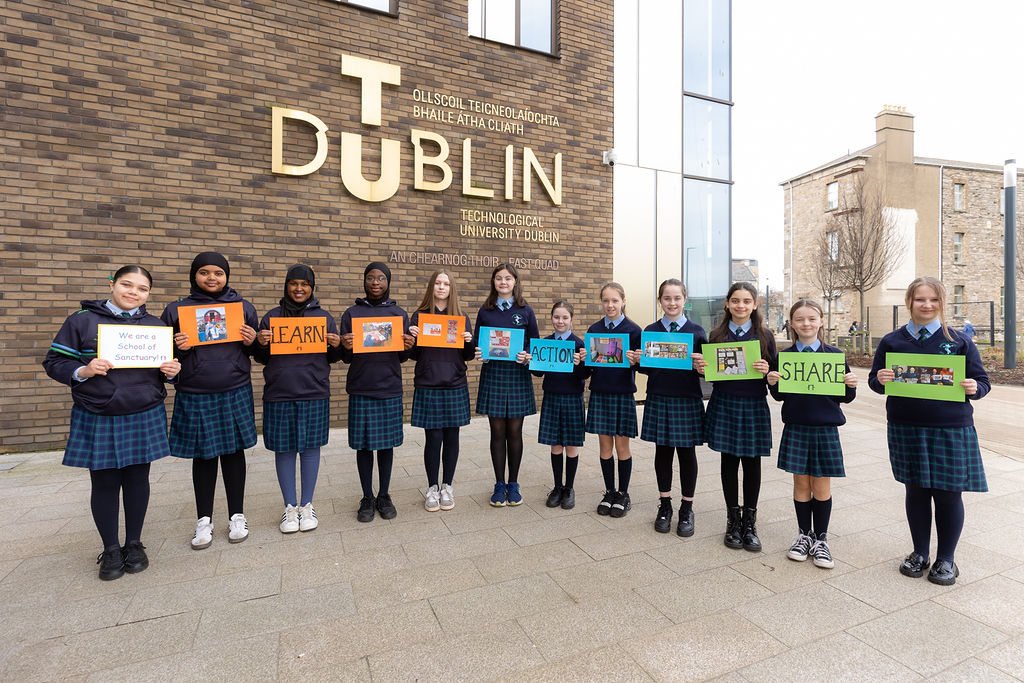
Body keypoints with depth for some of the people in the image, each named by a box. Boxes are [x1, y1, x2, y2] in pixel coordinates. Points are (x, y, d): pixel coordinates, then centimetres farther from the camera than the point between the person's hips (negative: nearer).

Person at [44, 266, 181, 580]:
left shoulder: (156, 325, 8)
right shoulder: (82, 320, 0)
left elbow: (167, 369, 16)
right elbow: (54, 361, 1)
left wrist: (172, 371, -7)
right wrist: (83, 371, -18)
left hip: (144, 417, 2)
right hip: (96, 419, -1)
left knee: (137, 478, 10)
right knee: (104, 483, 7)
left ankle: (134, 544, 26)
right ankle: (110, 549, 24)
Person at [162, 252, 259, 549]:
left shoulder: (243, 307, 6)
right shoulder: (176, 310, 5)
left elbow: (257, 351, 13)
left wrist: (252, 341, -9)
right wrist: (176, 347, -12)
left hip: (235, 393, 0)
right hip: (194, 396, 0)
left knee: (234, 452, 9)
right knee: (203, 456, 9)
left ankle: (237, 515, 24)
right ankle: (204, 520, 25)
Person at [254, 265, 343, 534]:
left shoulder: (324, 317, 9)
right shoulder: (272, 317, 9)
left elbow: (333, 358, 12)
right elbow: (262, 359, 12)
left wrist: (336, 346, -9)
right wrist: (261, 345, -8)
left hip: (314, 394, 0)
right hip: (279, 394, 1)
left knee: (310, 447, 6)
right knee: (284, 449, 6)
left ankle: (307, 505, 21)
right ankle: (290, 506, 21)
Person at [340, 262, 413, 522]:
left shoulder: (399, 314, 7)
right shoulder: (351, 313, 5)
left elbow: (402, 358, 9)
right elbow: (345, 357, 6)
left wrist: (407, 347, -13)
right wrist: (346, 348, -16)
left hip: (390, 389, 1)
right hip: (360, 389, 0)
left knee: (386, 444, 8)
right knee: (363, 444, 6)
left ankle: (384, 495, 24)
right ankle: (367, 498, 22)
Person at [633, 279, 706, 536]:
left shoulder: (696, 331, 0)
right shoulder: (650, 331, 4)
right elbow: (646, 368, 7)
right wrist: (637, 360, -13)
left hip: (688, 400, -1)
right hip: (659, 399, 1)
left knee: (687, 452, 8)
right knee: (663, 451, 11)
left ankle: (687, 508, 24)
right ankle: (664, 505, 27)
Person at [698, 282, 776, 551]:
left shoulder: (765, 336, 3)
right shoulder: (716, 335, 4)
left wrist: (767, 370, -17)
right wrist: (701, 368, -11)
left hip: (754, 406, 0)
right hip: (724, 404, 0)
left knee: (752, 463, 6)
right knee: (729, 461, 7)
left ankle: (749, 522, 21)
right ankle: (733, 520, 22)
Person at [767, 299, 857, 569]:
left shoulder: (834, 355, 0)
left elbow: (844, 397, 4)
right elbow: (780, 396, 5)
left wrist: (851, 386, -16)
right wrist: (773, 383, -15)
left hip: (825, 428, 0)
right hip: (795, 427, 1)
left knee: (821, 485, 7)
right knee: (801, 483, 9)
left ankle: (821, 539, 24)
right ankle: (804, 535, 26)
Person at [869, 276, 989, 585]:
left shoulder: (959, 341, 3)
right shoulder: (892, 341, 5)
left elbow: (981, 381, 6)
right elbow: (875, 381, 7)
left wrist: (974, 388, -16)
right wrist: (880, 380, -15)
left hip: (951, 429, -1)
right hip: (906, 428, 1)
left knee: (948, 493, 6)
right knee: (916, 490, 11)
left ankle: (946, 558, 24)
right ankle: (920, 552, 28)